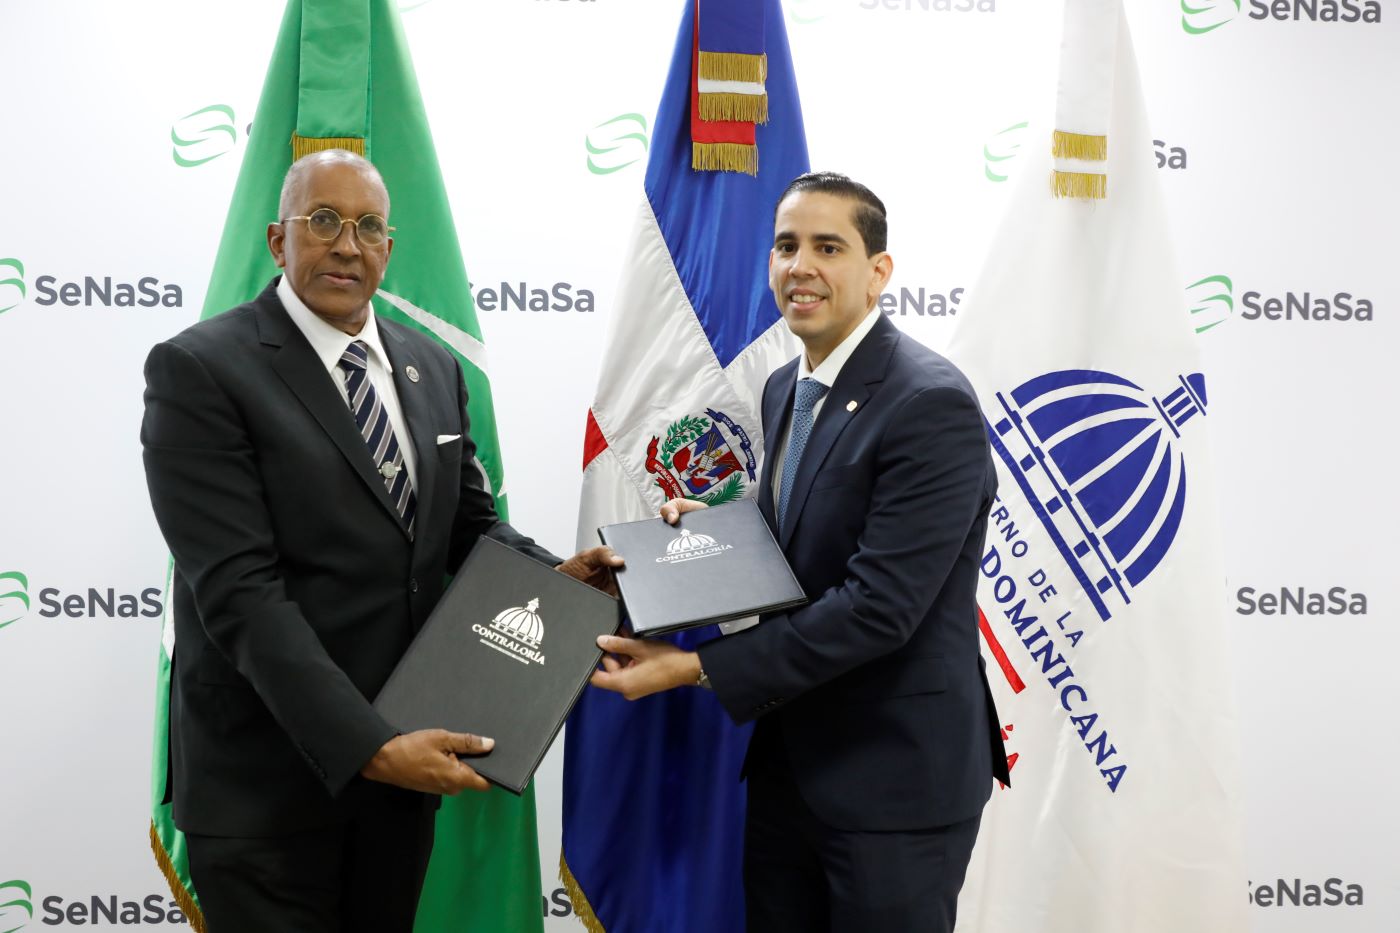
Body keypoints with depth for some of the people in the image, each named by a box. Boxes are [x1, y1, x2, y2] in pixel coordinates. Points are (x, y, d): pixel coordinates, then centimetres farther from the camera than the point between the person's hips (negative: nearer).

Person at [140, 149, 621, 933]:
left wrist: (554, 575, -8)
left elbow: (470, 523, 13)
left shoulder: (434, 368, 8)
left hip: (403, 752, 6)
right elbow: (239, 589, -20)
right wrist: (366, 748, -26)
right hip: (266, 779, -6)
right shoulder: (200, 371, -12)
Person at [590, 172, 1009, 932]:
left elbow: (878, 605, -25)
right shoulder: (785, 389, 7)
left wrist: (693, 667, -24)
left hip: (895, 777, -8)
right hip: (788, 757, 8)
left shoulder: (932, 405, -20)